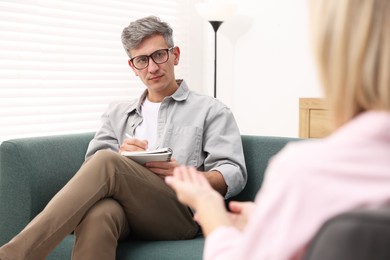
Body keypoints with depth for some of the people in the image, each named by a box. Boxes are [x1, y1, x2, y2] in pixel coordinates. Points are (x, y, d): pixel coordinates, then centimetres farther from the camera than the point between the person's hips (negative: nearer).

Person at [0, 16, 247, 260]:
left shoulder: (210, 110, 15)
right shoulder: (118, 112, 27)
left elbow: (234, 176, 3)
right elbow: (91, 170, 14)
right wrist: (120, 158, -9)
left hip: (182, 212, -2)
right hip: (124, 207, 3)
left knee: (106, 163, -32)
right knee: (98, 214, -38)